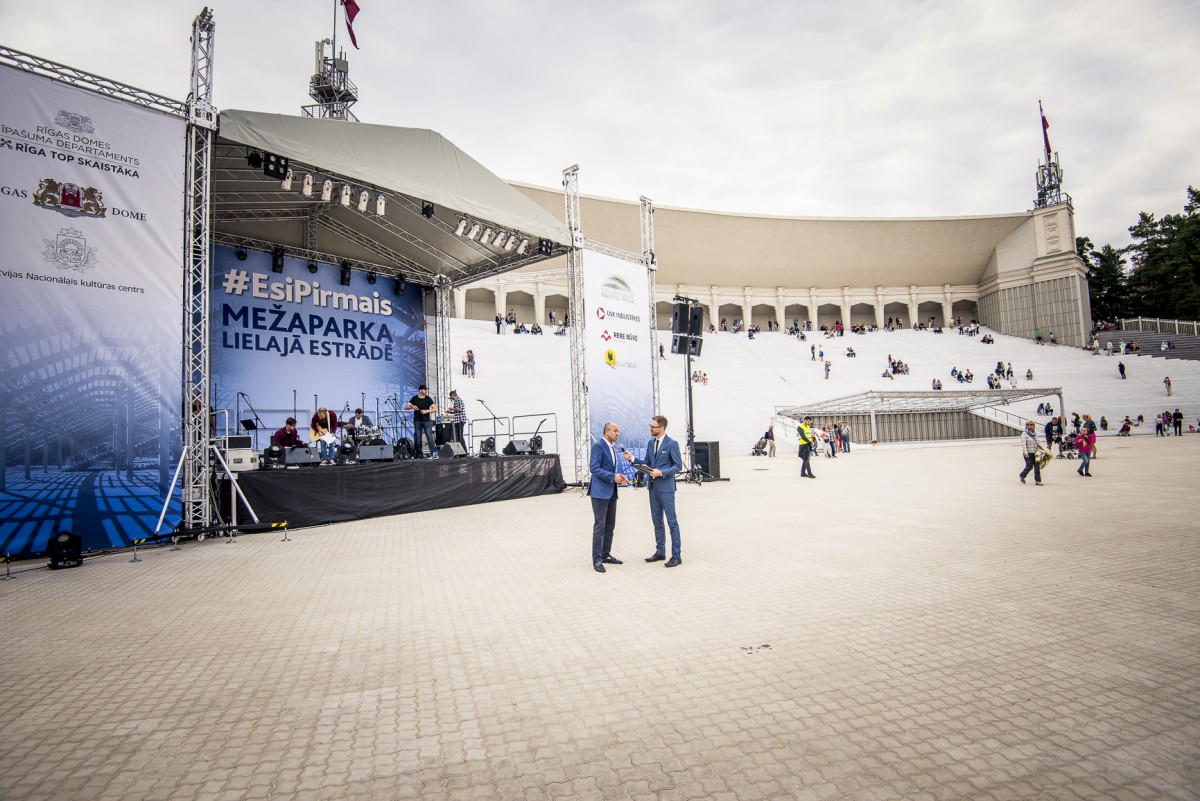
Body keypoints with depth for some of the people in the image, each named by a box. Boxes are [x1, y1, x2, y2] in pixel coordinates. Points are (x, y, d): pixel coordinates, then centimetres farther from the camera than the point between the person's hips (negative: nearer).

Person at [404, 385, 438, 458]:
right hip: (417, 421, 2)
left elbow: (435, 409, 0)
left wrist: (427, 411, -15)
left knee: (429, 437, -10)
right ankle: (420, 455, 9)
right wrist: (412, 407, -15)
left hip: (427, 421, -1)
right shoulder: (414, 398, 7)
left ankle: (433, 453, -8)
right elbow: (406, 407, 5)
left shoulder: (428, 399, 5)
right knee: (417, 439, 2)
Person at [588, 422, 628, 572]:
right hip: (600, 492, -9)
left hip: (611, 492, 9)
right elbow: (594, 469, -21)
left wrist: (618, 477, 3)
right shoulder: (598, 446, -13)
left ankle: (606, 555, 22)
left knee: (610, 525, 13)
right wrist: (613, 477, -23)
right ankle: (597, 560, 0)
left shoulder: (611, 447, 15)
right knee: (599, 525, -6)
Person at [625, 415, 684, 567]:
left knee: (671, 521, -1)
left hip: (666, 488, -7)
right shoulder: (650, 443, 10)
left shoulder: (671, 444, -10)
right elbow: (647, 463, 12)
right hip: (653, 487, 7)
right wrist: (633, 459, -2)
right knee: (657, 521, 13)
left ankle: (676, 555, 5)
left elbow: (678, 465, -11)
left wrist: (661, 472, -21)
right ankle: (660, 552, 24)